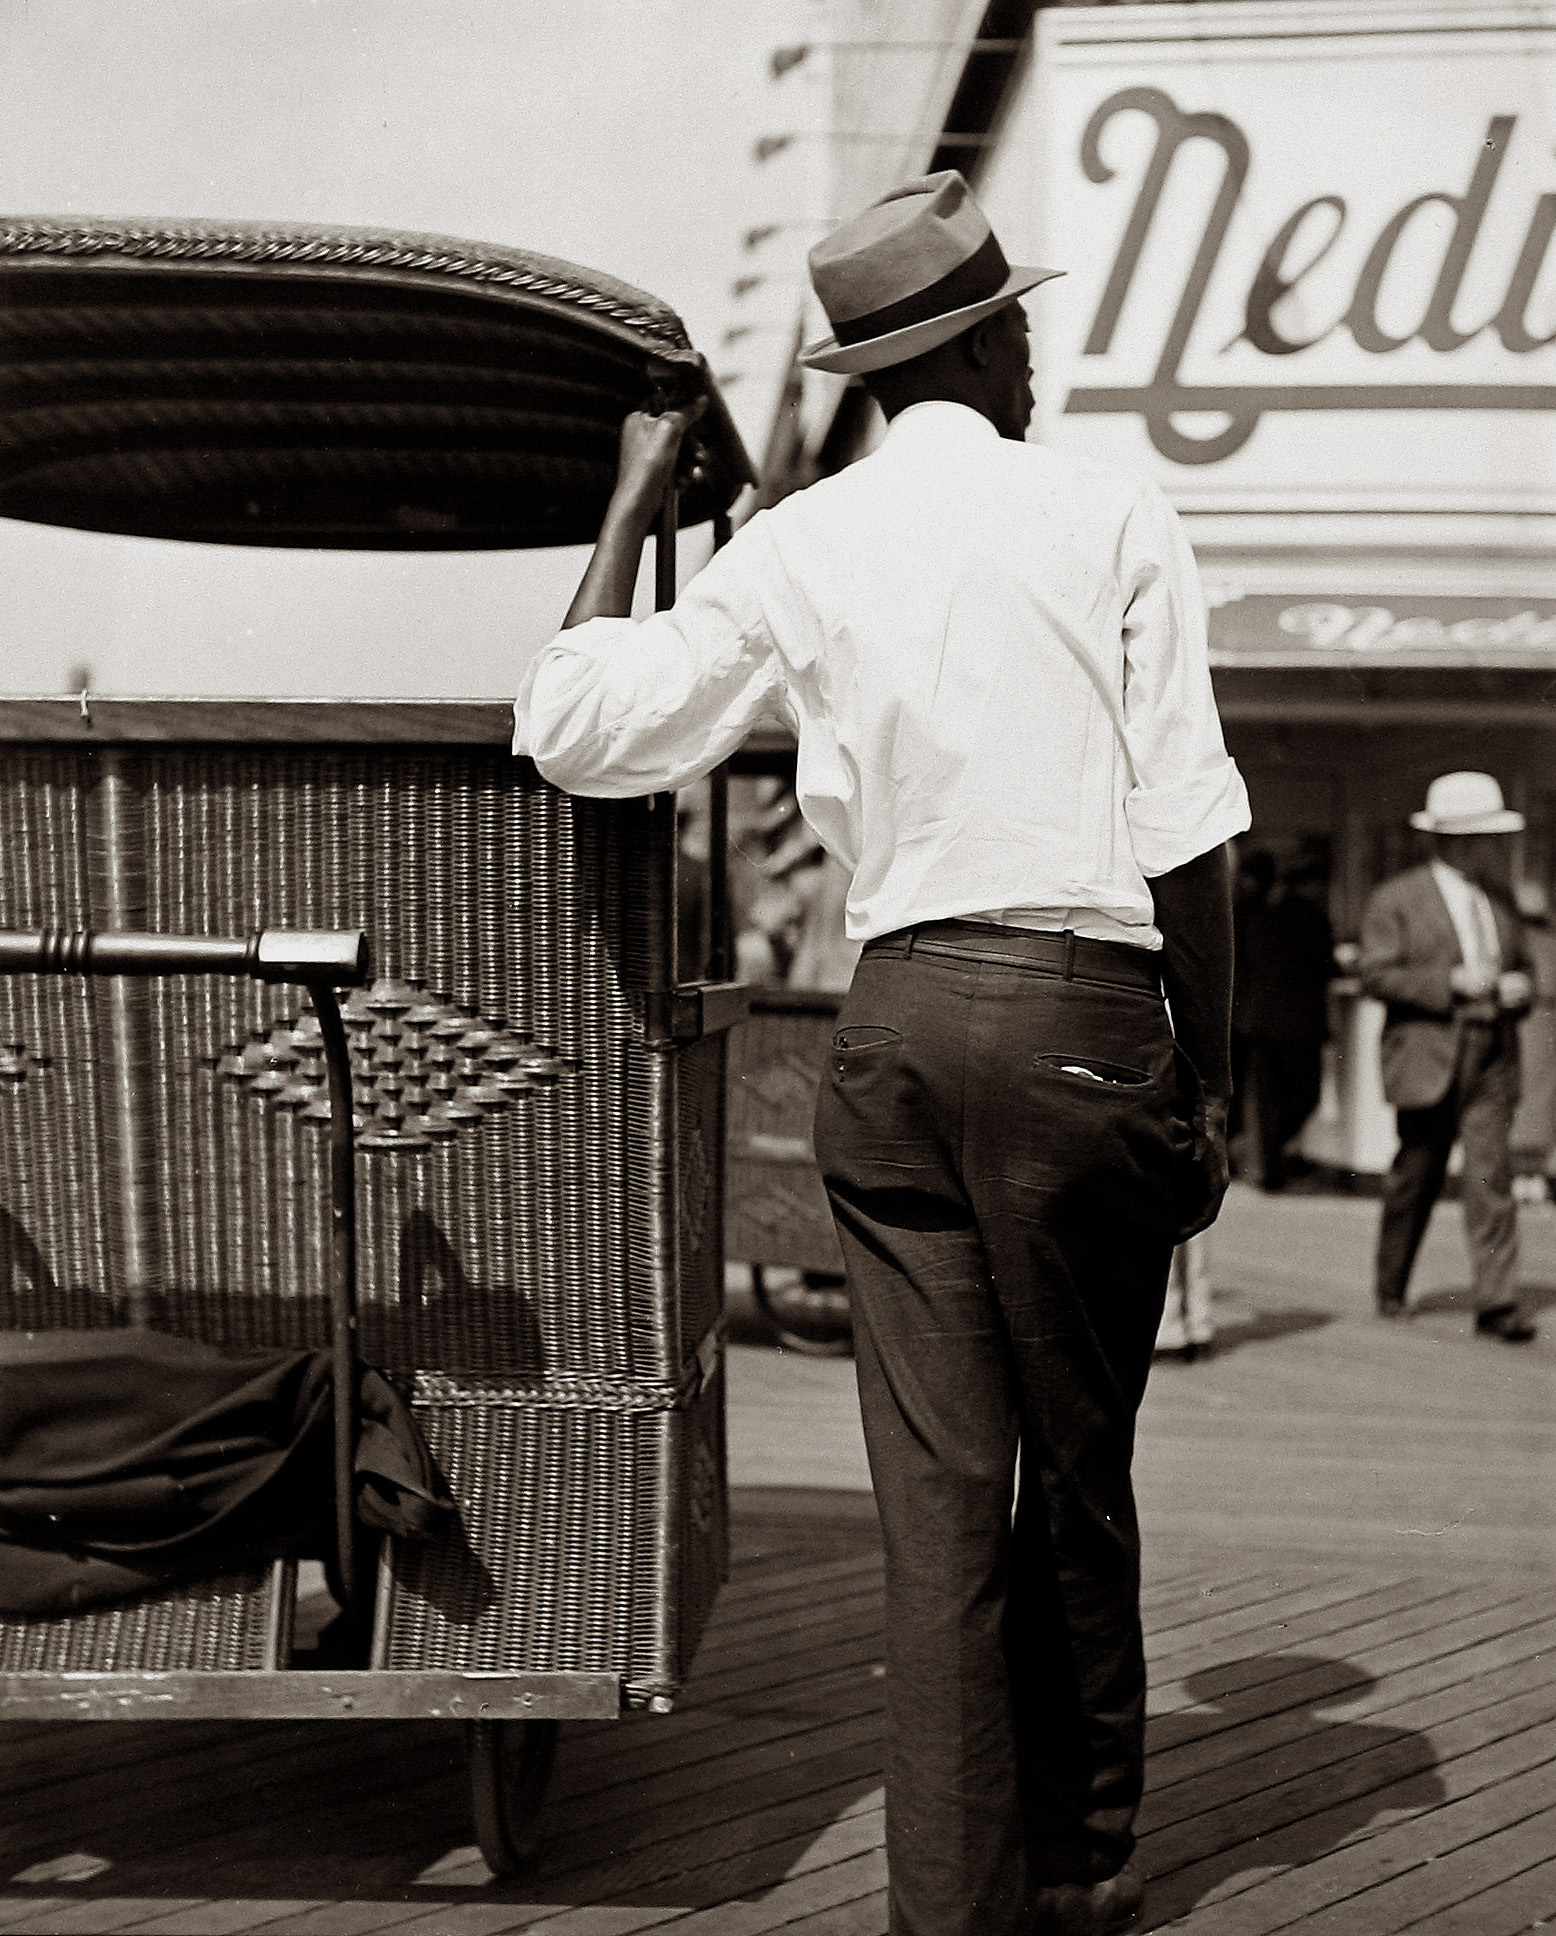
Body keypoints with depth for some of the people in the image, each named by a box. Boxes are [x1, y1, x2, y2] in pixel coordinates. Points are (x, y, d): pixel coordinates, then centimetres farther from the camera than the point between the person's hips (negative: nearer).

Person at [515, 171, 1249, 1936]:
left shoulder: (795, 549, 7)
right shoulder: (1109, 523, -1)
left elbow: (571, 721, 10)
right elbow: (1187, 845, -3)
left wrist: (632, 501, 21)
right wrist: (1207, 1083, 4)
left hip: (895, 1015, 3)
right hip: (1082, 1009, -3)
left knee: (936, 1489, 5)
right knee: (1078, 1476, 10)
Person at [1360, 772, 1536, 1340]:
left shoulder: (1500, 901, 15)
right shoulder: (1396, 899, -1)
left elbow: (1520, 967, 25)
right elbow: (1376, 975, -9)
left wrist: (1518, 989, 1)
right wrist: (1450, 982, -17)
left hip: (1492, 1062, 3)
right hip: (1427, 1058, -3)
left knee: (1491, 1173, -9)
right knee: (1415, 1177, 6)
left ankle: (1496, 1303, -11)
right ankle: (1390, 1288, 25)